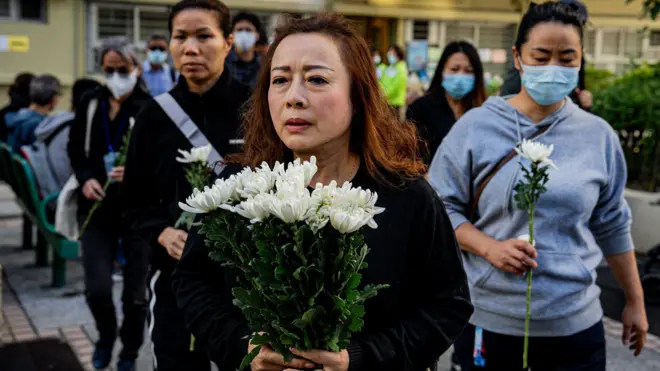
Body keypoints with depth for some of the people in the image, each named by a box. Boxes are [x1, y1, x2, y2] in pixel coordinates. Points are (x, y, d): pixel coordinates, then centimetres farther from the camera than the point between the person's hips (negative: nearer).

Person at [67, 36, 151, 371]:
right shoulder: (90, 104, 3)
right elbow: (75, 148, 13)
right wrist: (85, 179, -4)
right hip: (97, 208, 3)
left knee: (135, 292, 8)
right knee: (96, 289, -2)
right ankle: (106, 334, 32)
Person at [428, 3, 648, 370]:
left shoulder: (599, 135, 3)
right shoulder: (475, 127, -5)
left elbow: (612, 225, 10)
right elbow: (441, 208, -2)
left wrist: (635, 302, 13)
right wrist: (490, 248, -17)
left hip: (575, 320, 2)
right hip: (487, 317, -1)